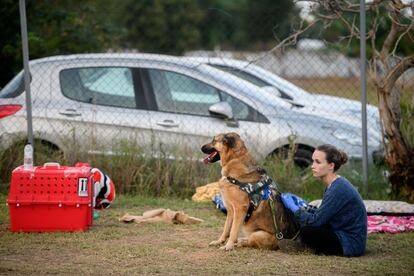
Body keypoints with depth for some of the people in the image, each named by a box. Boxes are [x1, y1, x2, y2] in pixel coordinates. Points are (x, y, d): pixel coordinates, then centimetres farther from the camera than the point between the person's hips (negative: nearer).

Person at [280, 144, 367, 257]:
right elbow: (322, 214, 13)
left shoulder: (339, 189, -22)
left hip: (351, 243, -10)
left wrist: (294, 207, -10)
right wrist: (300, 205, 2)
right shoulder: (333, 184, 7)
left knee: (306, 232, -22)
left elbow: (316, 221, -21)